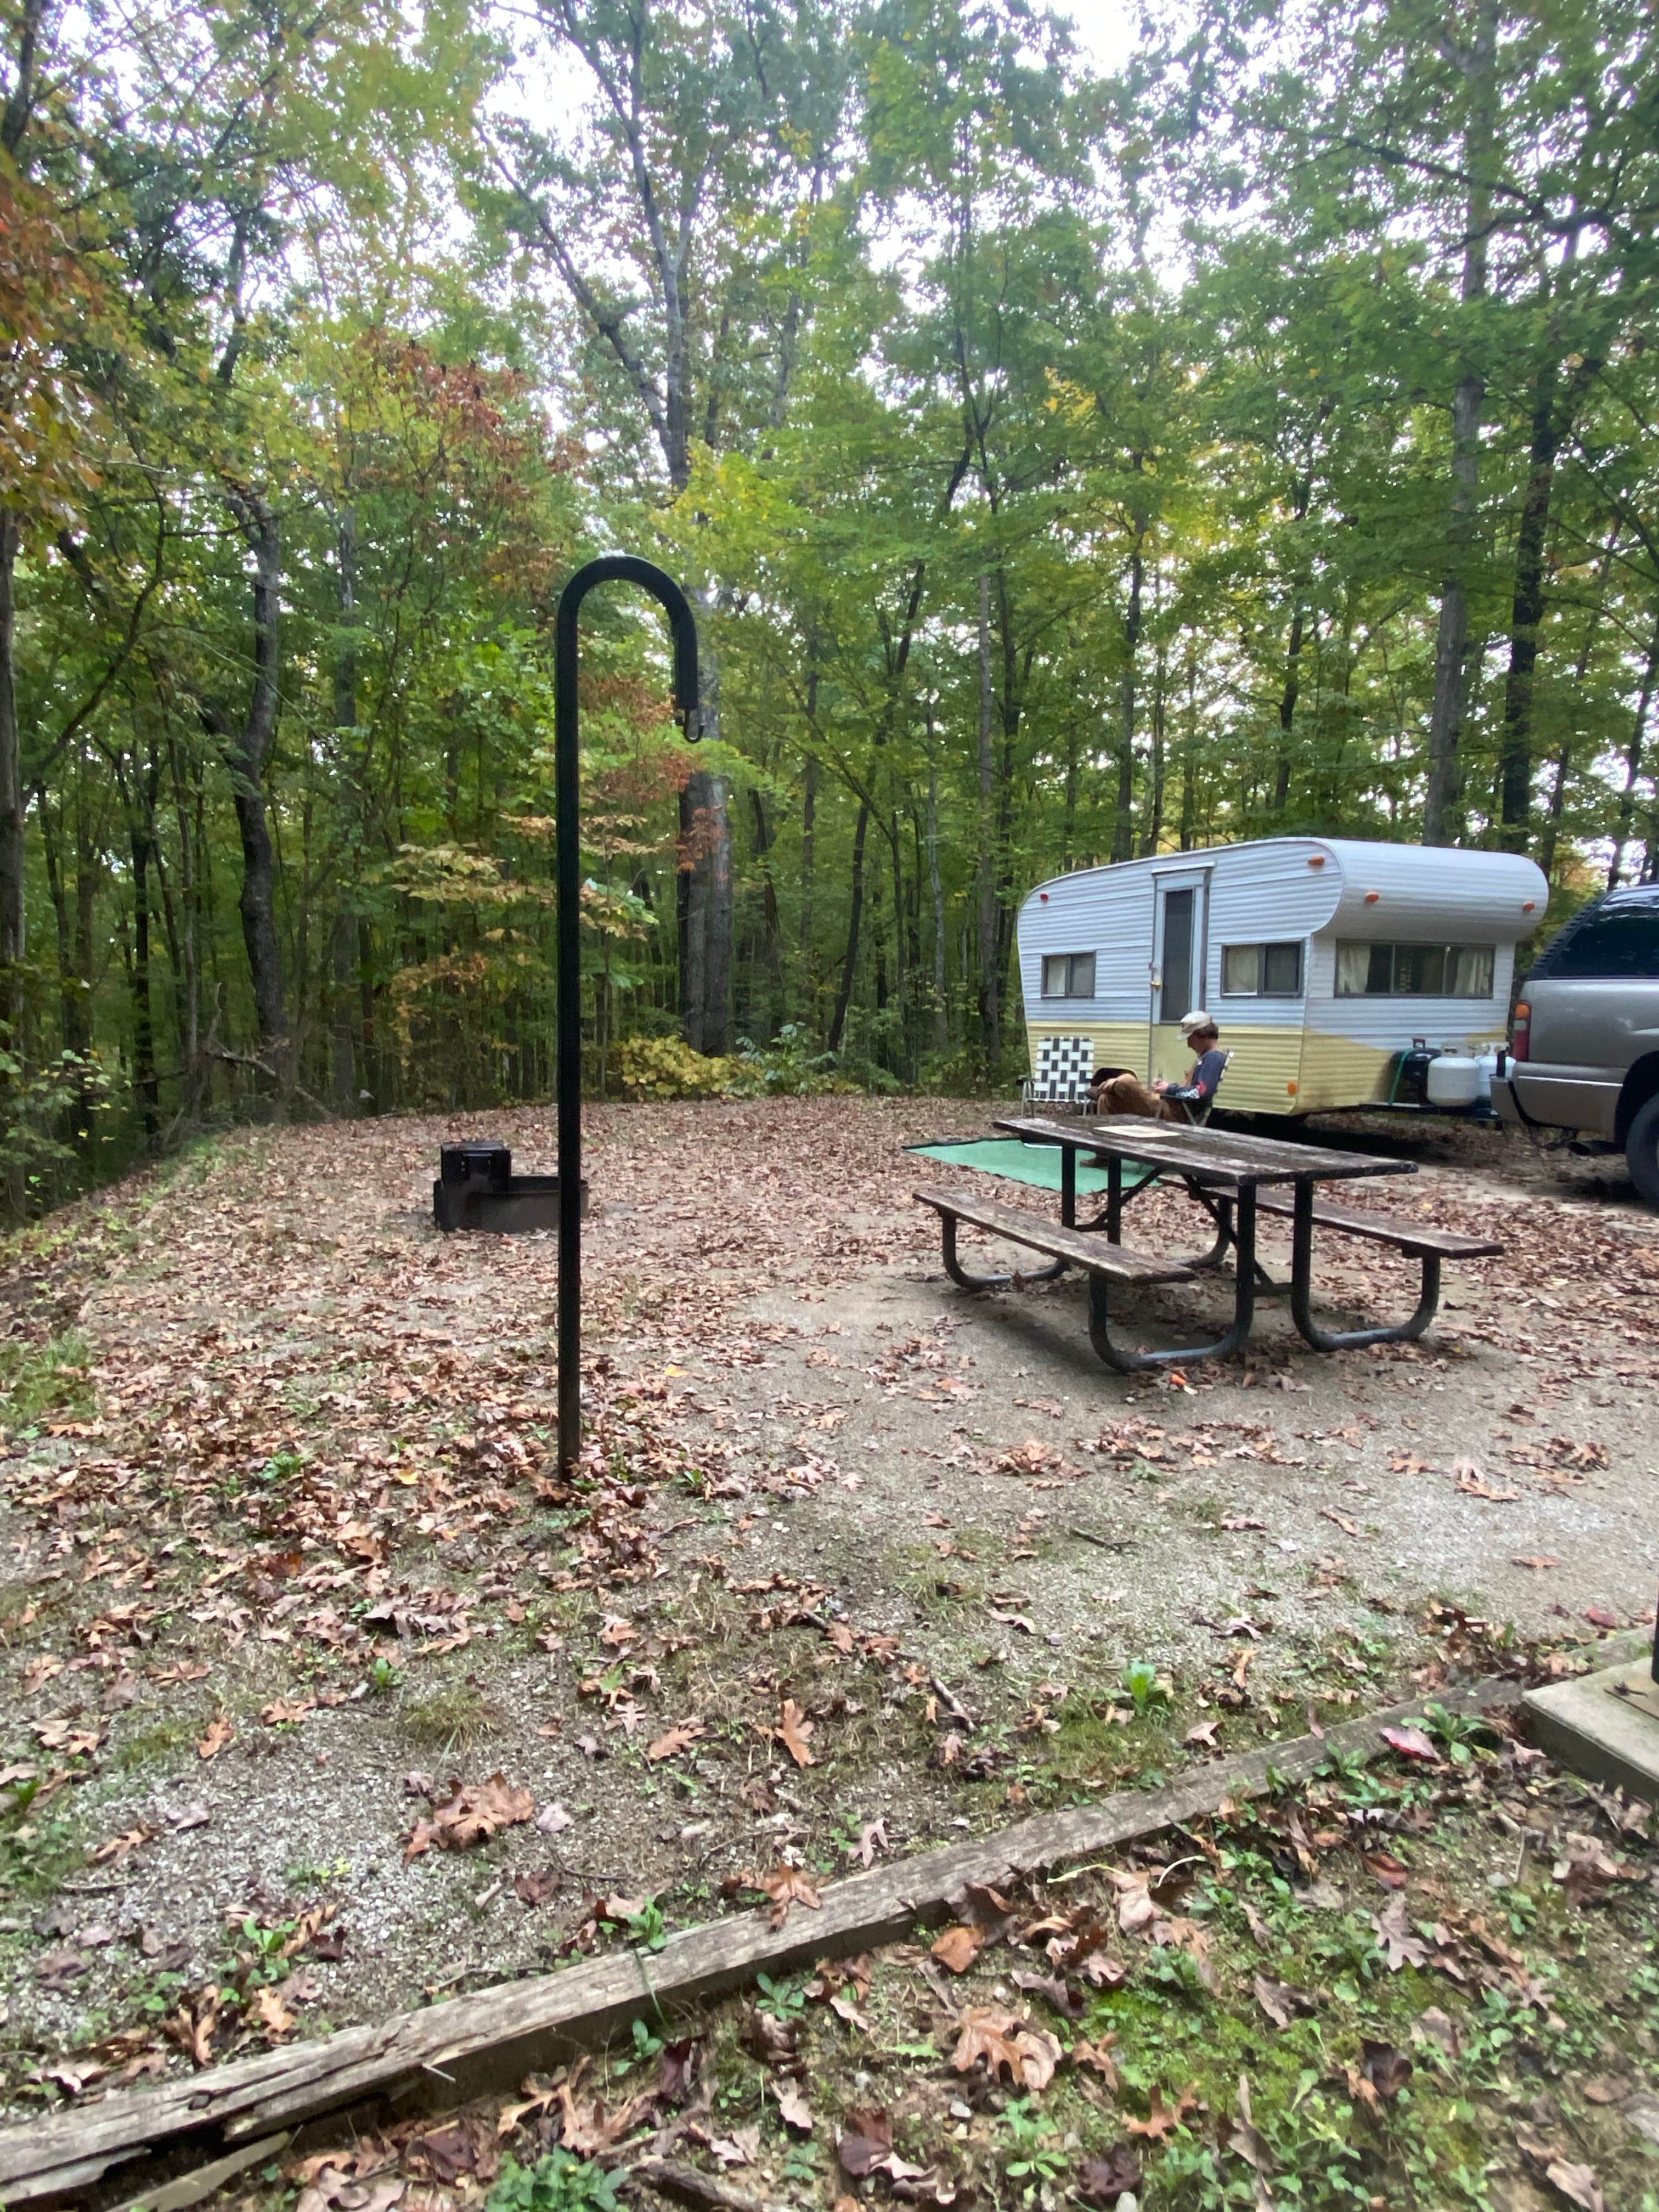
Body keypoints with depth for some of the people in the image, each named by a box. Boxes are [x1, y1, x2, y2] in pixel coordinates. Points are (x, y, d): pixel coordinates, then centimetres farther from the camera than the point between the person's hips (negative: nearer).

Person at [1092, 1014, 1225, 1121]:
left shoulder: (1214, 1057, -12)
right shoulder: (1206, 1056, 20)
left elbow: (1202, 1093, -24)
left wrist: (1171, 1089, -12)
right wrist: (1167, 1085, 8)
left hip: (1179, 1112, -11)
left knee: (1126, 1081, -20)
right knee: (1107, 1099, 5)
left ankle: (1104, 1088, 9)